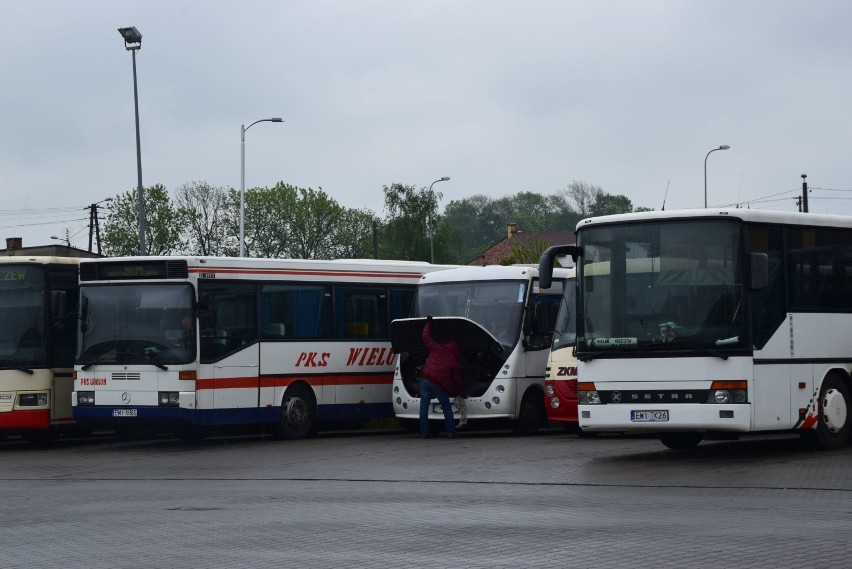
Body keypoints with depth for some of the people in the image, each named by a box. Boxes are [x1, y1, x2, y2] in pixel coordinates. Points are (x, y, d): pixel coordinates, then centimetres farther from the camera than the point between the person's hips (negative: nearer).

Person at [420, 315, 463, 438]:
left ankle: (424, 433, 2)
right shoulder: (456, 362, 9)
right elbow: (457, 380, 13)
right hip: (440, 385, -1)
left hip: (426, 380, 1)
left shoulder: (437, 348, 10)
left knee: (424, 407, 5)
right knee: (447, 408, 12)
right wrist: (461, 391, 27)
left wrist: (428, 323, 24)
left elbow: (426, 337, 13)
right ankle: (451, 432, 10)